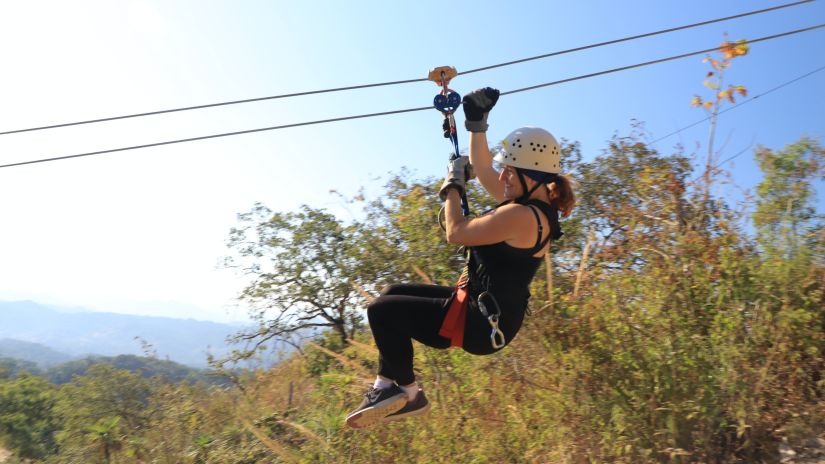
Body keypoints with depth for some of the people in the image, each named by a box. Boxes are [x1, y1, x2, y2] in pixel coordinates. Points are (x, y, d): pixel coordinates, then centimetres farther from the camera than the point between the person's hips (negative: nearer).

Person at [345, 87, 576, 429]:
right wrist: (477, 122, 17)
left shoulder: (522, 215, -24)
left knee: (382, 311, -11)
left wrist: (453, 185, -6)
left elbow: (456, 233, -19)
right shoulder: (532, 203, 7)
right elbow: (482, 170, 19)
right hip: (486, 310, 11)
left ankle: (407, 393, 5)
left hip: (481, 324, -11)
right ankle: (387, 386, 16)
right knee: (392, 295, 17)